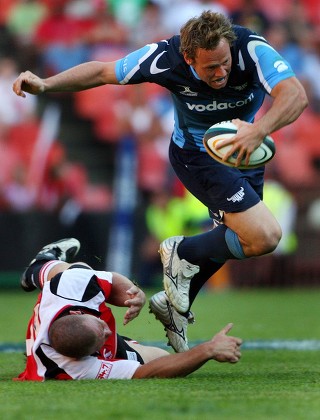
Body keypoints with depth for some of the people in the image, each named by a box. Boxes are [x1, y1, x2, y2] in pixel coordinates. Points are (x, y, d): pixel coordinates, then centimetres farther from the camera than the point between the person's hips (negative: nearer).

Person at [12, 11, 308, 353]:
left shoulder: (252, 49, -32)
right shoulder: (165, 57, -30)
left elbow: (295, 94, -46)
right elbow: (103, 72, -14)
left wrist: (259, 131, -64)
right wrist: (46, 84, -24)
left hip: (244, 153, 4)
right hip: (197, 155, -4)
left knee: (229, 240, 21)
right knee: (264, 237, -18)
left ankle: (174, 305, 40)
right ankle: (181, 254, 3)